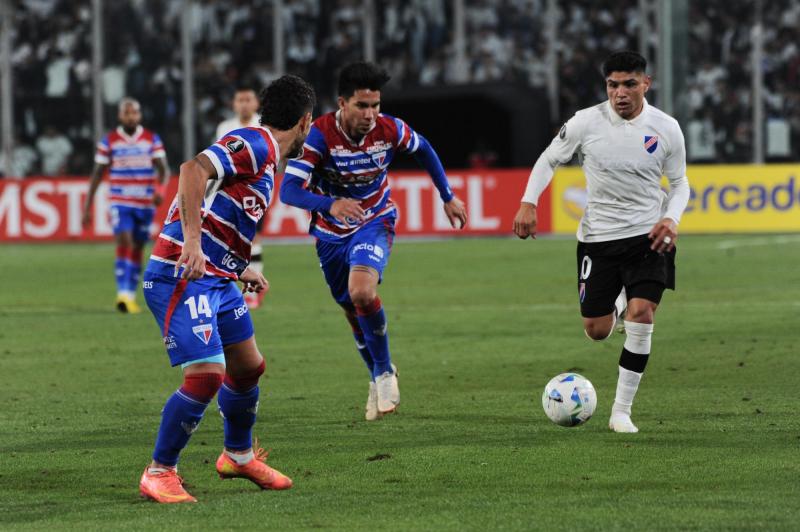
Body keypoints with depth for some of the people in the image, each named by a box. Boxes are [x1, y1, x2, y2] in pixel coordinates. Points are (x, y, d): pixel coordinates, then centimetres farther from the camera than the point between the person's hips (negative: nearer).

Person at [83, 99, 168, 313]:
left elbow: (162, 168, -6)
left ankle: (131, 296, 20)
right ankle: (123, 294, -27)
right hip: (120, 203, -2)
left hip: (146, 204, 2)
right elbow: (97, 174, 4)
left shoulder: (152, 140, 2)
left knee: (137, 249, 9)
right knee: (124, 243, -20)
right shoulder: (108, 141, 0)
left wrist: (160, 188, -28)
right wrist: (87, 208, 2)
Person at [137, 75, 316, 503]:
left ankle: (239, 456, 40)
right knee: (206, 375, -17)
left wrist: (240, 270, 35)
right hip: (183, 276, -10)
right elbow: (193, 170, -28)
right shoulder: (254, 145, -13)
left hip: (216, 279, 10)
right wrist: (192, 241, -34)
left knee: (248, 368, 18)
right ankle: (159, 473, -3)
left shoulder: (265, 159, 19)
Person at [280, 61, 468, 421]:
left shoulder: (390, 130, -18)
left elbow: (423, 150, 6)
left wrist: (448, 197, 12)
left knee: (362, 292, -28)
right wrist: (330, 204, -51)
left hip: (374, 223, -1)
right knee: (353, 312, 14)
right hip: (331, 232, 1)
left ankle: (384, 371, -7)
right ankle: (379, 379, 39)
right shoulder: (319, 134, -26)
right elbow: (289, 190, -34)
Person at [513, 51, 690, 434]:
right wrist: (528, 202, -9)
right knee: (597, 331, 5)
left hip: (648, 235, -1)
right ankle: (617, 301, 46)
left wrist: (671, 218, -12)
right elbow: (549, 160, 5)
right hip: (598, 236, 1)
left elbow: (679, 183, 7)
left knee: (641, 314, -19)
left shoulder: (666, 128, -6)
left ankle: (621, 412, -8)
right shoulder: (586, 123, -9)